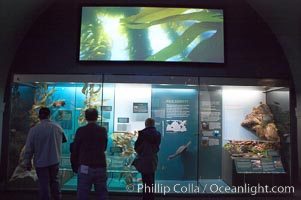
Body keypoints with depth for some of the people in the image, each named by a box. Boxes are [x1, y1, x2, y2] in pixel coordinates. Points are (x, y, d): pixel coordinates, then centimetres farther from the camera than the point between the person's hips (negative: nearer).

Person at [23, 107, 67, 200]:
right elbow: (64, 140, 10)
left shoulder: (34, 129, -14)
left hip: (41, 162, -3)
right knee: (54, 180, 21)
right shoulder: (57, 127, -7)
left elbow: (29, 148, -9)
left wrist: (27, 162, 2)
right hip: (55, 160, 3)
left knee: (44, 184, 8)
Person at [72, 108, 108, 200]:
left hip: (85, 168, -2)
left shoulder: (81, 130, -7)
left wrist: (75, 165, 12)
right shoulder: (103, 131, 1)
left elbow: (75, 150, -1)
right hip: (101, 167, 3)